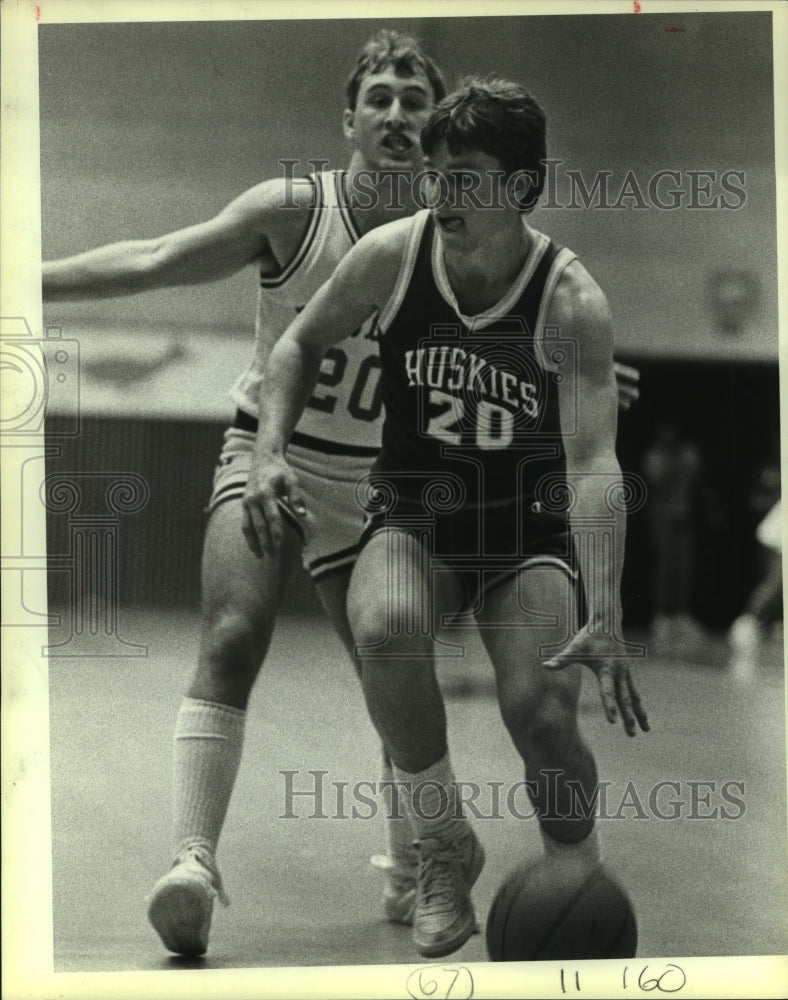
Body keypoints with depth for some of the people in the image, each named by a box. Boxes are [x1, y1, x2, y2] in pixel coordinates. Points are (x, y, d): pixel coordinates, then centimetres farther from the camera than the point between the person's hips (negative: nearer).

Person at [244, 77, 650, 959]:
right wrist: (269, 451, -8)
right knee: (386, 629, -32)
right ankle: (443, 852, -9)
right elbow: (302, 343, 9)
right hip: (412, 519, 2)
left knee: (540, 708, -24)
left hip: (530, 530, -2)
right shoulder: (391, 255, -10)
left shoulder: (571, 302, -19)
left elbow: (594, 461, -27)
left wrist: (604, 619, -38)